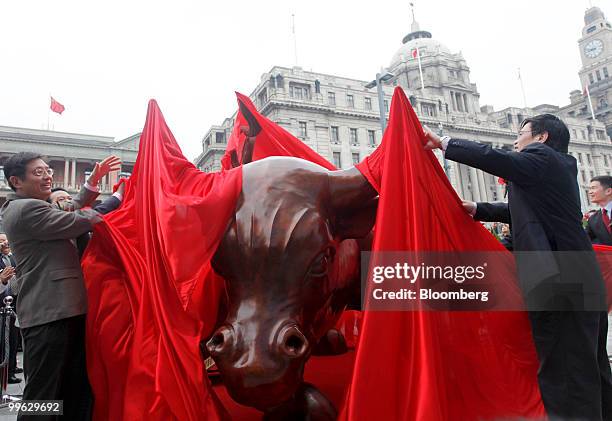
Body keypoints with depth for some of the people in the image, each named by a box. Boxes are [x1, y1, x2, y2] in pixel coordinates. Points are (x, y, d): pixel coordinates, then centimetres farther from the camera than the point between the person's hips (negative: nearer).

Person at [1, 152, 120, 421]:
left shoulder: (27, 208, 20)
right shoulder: (28, 209, -12)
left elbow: (70, 215, 27)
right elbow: (79, 222, -15)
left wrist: (93, 182, 18)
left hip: (61, 310, 10)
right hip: (51, 314, -10)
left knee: (76, 391, 15)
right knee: (43, 395, -4)